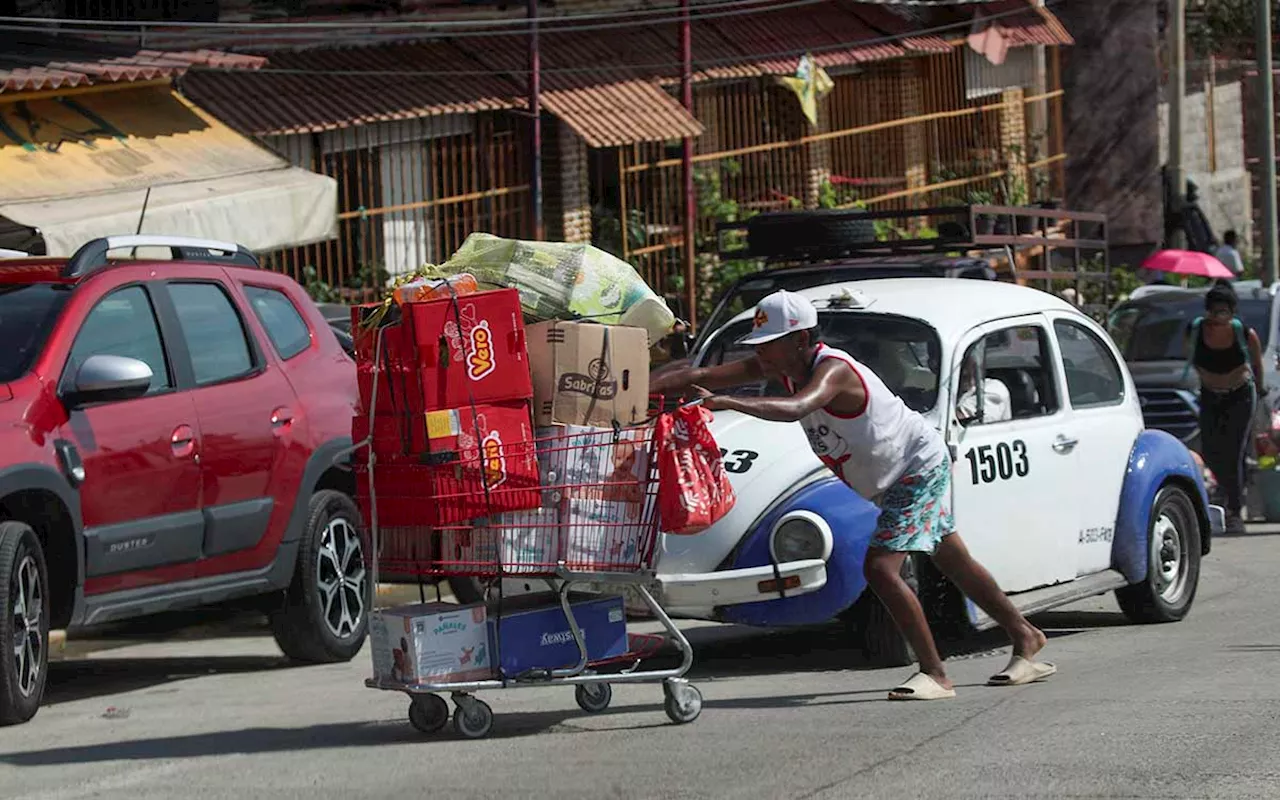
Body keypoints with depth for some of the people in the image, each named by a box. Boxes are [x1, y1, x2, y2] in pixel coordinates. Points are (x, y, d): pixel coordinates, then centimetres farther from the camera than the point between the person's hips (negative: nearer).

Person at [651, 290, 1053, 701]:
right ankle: (1025, 636, 38)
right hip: (893, 478, 10)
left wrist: (730, 403, -65)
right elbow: (701, 376, -13)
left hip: (920, 463, -10)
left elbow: (796, 408, -55)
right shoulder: (783, 366, -10)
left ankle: (935, 674, -12)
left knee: (880, 568, -20)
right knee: (954, 562, 21)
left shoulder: (833, 370, -33)